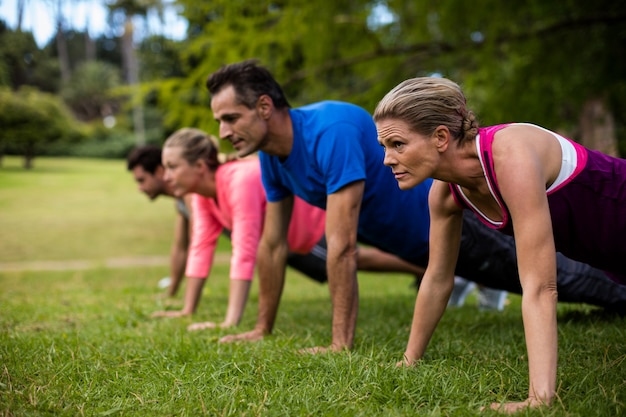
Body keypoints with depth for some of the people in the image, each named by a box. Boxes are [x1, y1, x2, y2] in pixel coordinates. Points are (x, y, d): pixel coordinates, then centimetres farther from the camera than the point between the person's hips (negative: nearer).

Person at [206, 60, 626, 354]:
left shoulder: (330, 132, -40)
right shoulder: (271, 157, -13)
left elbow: (342, 246, -41)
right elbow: (273, 245, -4)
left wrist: (340, 344, -39)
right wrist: (263, 329, -1)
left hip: (438, 220, -8)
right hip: (398, 238, 8)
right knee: (520, 271, 29)